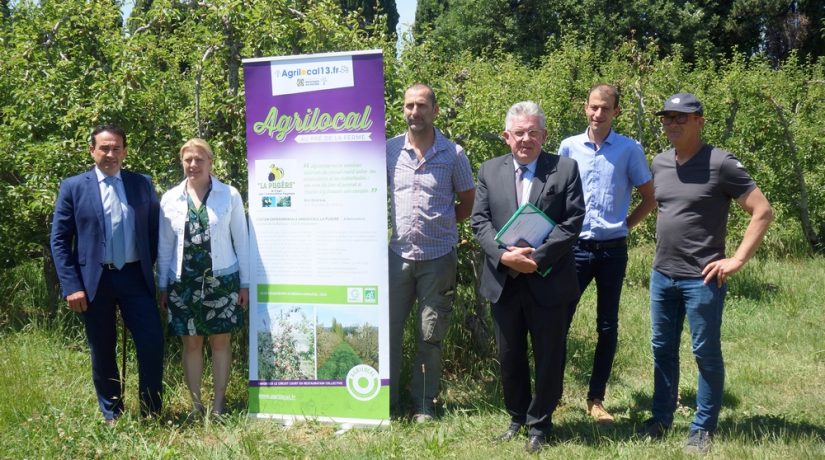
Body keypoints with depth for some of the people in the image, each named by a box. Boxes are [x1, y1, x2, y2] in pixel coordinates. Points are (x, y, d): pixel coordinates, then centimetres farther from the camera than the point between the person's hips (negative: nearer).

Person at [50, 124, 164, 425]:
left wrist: (150, 267, 5)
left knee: (152, 343, -4)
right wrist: (72, 285, -9)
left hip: (134, 276, 1)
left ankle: (151, 412, 12)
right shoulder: (73, 187, 0)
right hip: (94, 280, -1)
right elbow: (59, 240, -2)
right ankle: (112, 415, 23)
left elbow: (154, 230, 13)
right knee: (102, 352, 8)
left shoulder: (142, 184, 6)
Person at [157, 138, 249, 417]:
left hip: (221, 280, -2)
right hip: (183, 283, 2)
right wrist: (162, 286, 5)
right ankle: (196, 404, 18)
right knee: (191, 343, 8)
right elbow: (165, 245, 7)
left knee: (220, 341, 6)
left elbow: (241, 241, 0)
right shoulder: (170, 198, 2)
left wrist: (245, 283, -1)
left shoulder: (230, 195, -4)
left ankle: (218, 404, 15)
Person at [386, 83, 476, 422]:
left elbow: (468, 202, 10)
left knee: (430, 336, 6)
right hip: (399, 254, 2)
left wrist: (439, 225, 3)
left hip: (439, 257, -1)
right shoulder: (390, 150, 3)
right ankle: (387, 400, 16)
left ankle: (423, 404, 18)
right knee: (388, 328, 5)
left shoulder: (453, 154, -1)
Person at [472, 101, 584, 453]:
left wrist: (538, 258, -17)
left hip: (548, 282, -2)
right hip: (503, 281, 3)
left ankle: (539, 425, 23)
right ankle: (516, 417, 32)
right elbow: (479, 220, 1)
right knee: (509, 357, 14)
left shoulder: (565, 169, -2)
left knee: (548, 357, 7)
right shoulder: (490, 170, 7)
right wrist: (503, 254, -15)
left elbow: (572, 222, -8)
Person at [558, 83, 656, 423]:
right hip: (575, 248, 0)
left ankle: (596, 398, 18)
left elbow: (649, 198, 7)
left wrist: (625, 225, 1)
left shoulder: (630, 149, -1)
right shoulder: (569, 147, 2)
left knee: (607, 327, 7)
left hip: (612, 251, 0)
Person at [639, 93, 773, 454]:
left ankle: (703, 428, 16)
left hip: (702, 279, -6)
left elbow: (763, 211, -10)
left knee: (706, 353, 5)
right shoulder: (660, 163, 7)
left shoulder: (721, 164, -11)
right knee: (663, 349, 14)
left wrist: (737, 260, -13)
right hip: (661, 275, 6)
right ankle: (661, 418, 27)